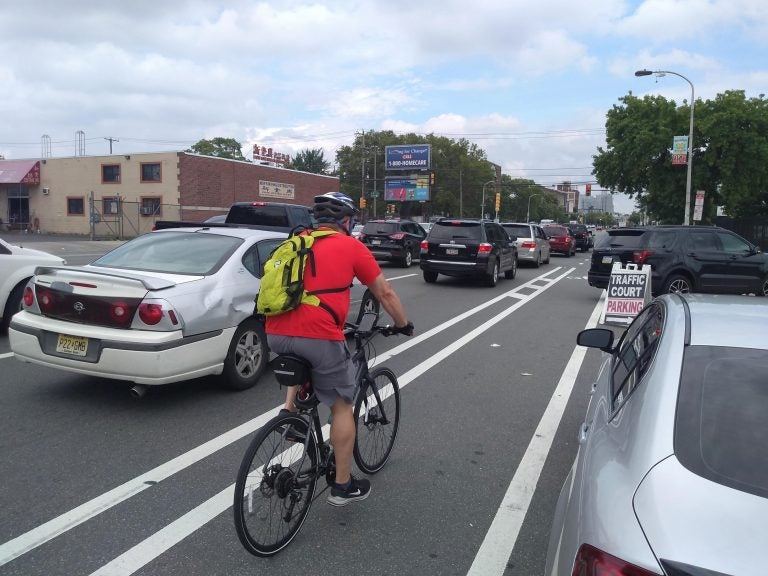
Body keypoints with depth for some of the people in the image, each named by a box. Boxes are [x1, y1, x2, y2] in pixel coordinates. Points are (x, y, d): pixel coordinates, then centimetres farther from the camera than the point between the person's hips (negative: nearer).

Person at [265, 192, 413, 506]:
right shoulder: (351, 246, 7)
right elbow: (385, 293, 13)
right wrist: (404, 325, 29)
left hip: (276, 334, 6)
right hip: (318, 336, -5)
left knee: (300, 361, 40)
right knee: (342, 406, 13)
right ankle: (343, 486, 22)